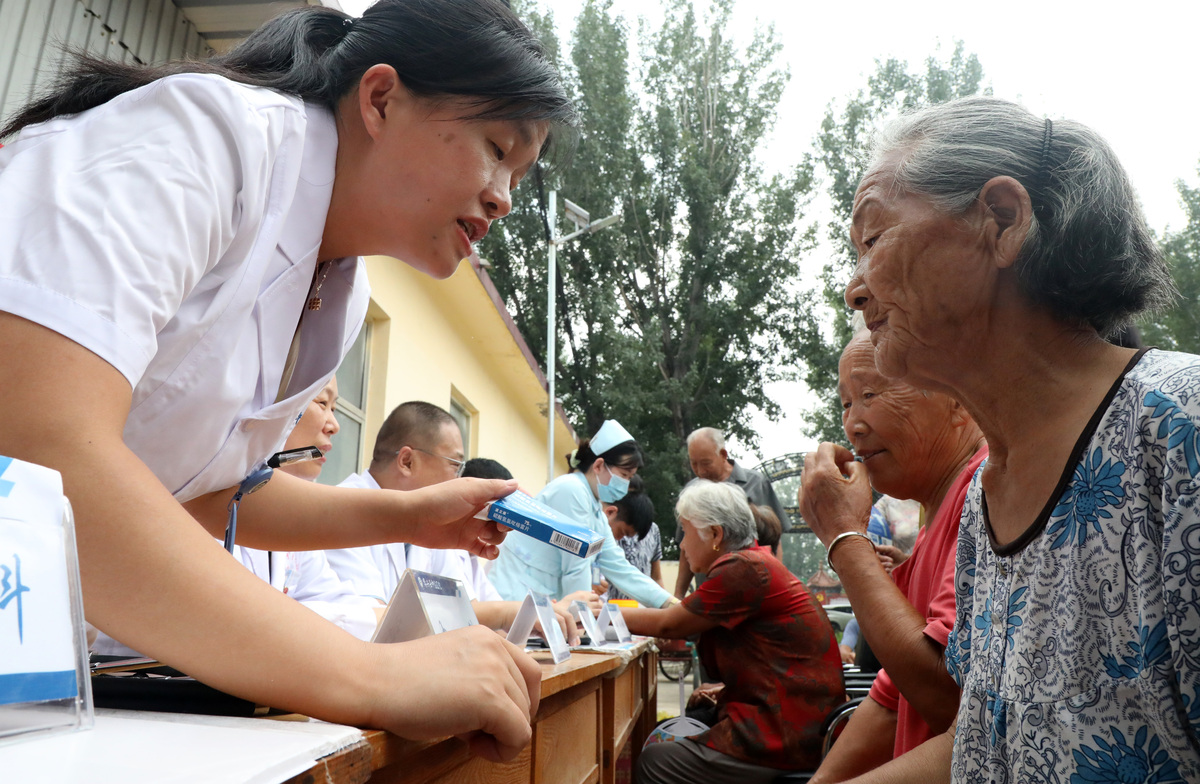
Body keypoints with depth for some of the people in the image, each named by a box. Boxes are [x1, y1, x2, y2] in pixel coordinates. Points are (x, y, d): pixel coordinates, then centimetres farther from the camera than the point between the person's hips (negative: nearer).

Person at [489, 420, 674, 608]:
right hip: (514, 600, -9)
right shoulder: (571, 490, -17)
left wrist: (671, 604, 6)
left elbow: (618, 568, 11)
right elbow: (576, 568, -17)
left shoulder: (596, 511, 11)